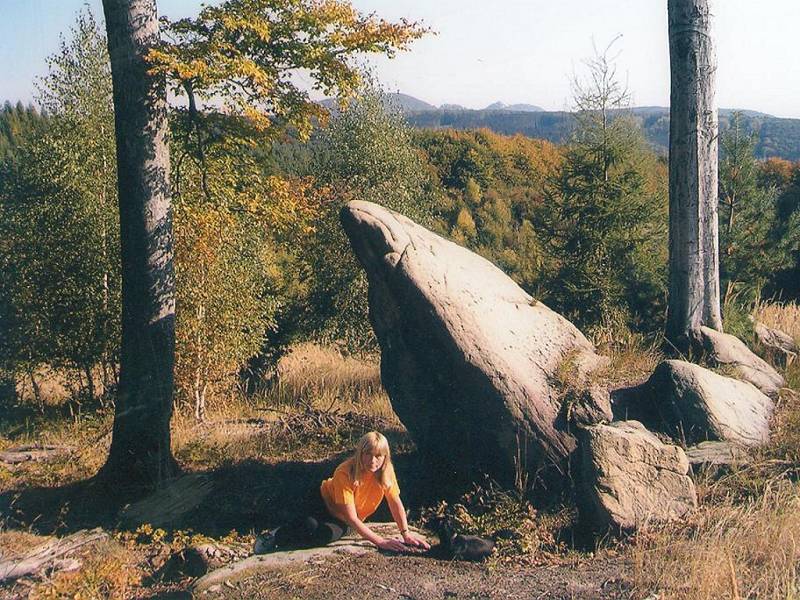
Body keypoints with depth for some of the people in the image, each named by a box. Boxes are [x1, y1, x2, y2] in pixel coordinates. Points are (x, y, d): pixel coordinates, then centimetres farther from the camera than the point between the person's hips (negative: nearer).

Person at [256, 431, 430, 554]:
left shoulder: (386, 471, -22)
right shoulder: (345, 473, -34)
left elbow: (396, 503, -9)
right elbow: (352, 518, -35)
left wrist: (406, 533, -19)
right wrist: (380, 541, -38)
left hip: (342, 521, 3)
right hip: (325, 502, -3)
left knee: (326, 535, -28)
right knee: (311, 527, -35)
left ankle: (280, 541, -4)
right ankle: (274, 536, -6)